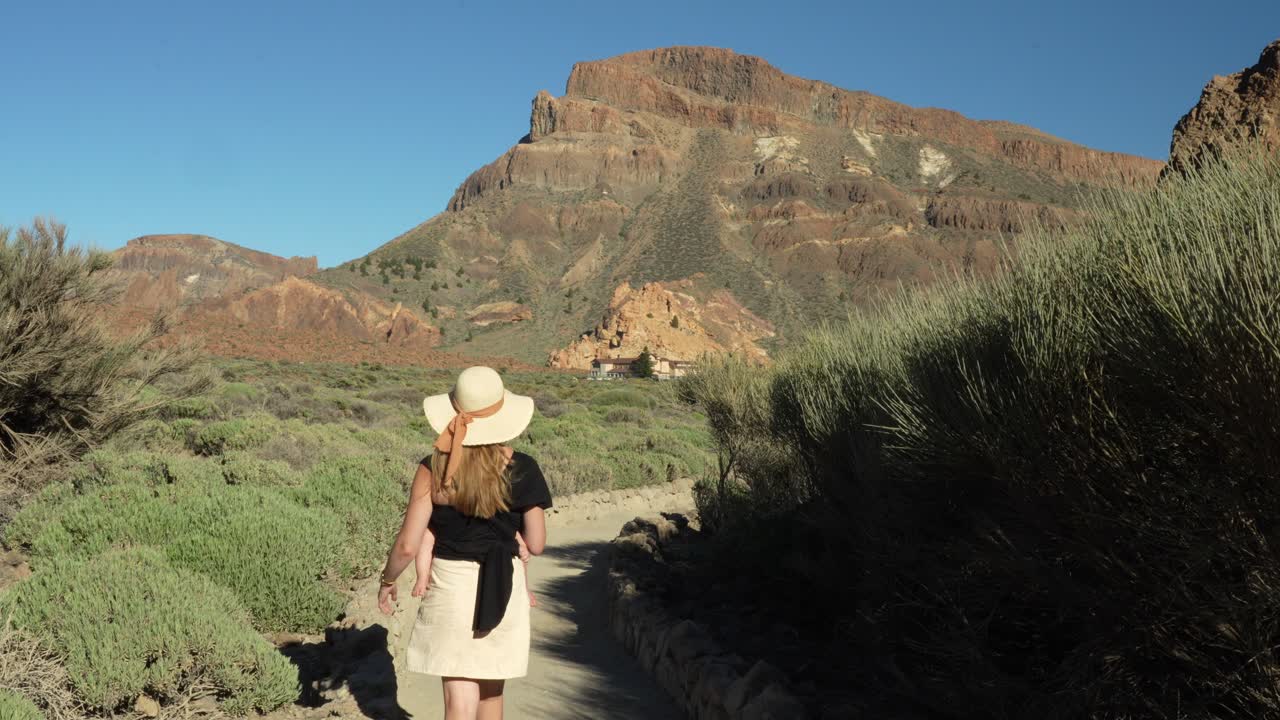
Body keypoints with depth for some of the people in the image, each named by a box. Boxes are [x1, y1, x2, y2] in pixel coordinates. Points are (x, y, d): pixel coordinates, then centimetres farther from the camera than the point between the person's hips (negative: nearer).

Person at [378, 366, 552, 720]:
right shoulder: (522, 469, -8)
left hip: (450, 587, -2)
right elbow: (536, 544, -2)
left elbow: (408, 545, -10)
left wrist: (387, 580, 10)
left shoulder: (434, 469, -11)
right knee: (491, 690, 22)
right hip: (505, 591, 2)